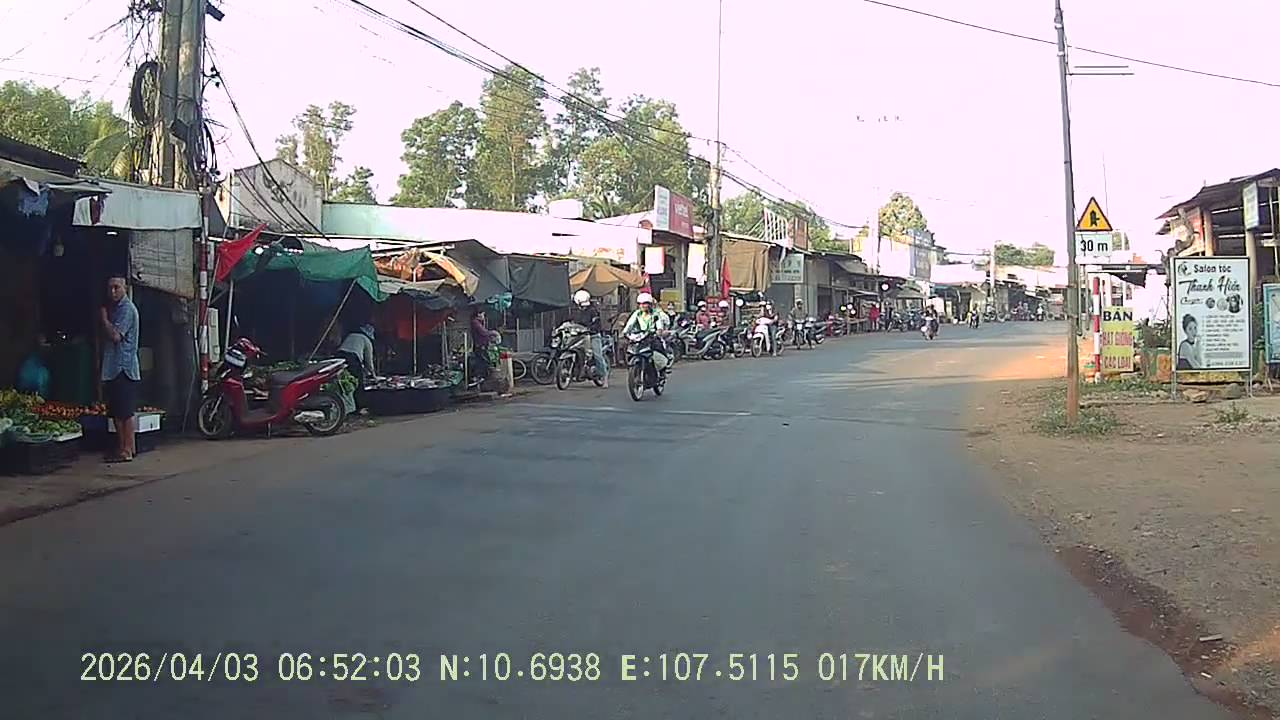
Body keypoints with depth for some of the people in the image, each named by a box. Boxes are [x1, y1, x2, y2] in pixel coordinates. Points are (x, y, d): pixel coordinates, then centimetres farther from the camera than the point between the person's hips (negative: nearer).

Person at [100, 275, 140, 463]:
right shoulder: (115, 308, 20)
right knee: (116, 412, 11)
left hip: (124, 367, -10)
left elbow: (115, 335, -19)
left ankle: (127, 450, -7)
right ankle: (122, 448, 16)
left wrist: (104, 318, -7)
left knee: (125, 412, -8)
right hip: (114, 367, 10)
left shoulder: (127, 309, -10)